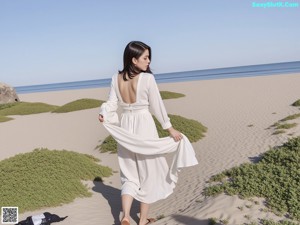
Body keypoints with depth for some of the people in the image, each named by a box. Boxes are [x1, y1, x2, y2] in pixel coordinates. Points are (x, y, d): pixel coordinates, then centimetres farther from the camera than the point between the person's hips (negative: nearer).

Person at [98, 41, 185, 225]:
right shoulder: (147, 78, -15)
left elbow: (112, 103, -3)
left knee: (129, 174, 17)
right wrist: (170, 128, -1)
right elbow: (157, 106, -9)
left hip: (126, 127, 5)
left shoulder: (116, 79, 0)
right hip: (144, 127, -4)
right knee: (148, 173, 12)